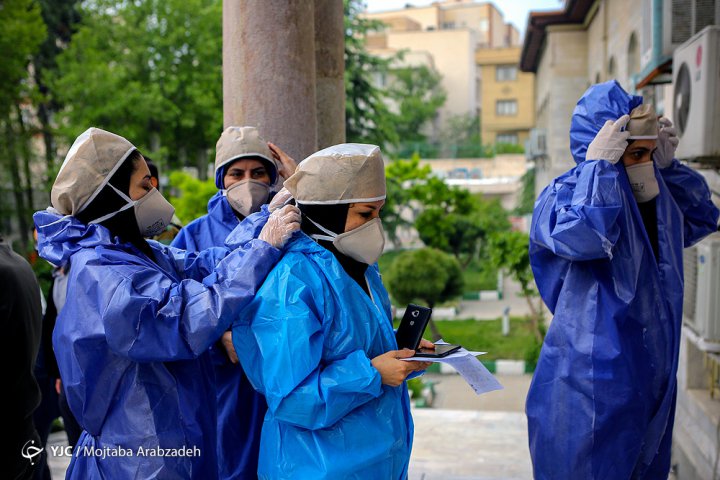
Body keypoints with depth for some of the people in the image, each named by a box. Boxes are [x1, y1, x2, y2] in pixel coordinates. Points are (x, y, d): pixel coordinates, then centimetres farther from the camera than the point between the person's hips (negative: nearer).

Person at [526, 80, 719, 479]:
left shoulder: (655, 194, 8)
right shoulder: (565, 194, -16)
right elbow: (583, 237, -37)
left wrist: (670, 166, 9)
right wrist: (599, 165, -27)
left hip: (653, 372, 8)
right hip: (594, 377, -8)